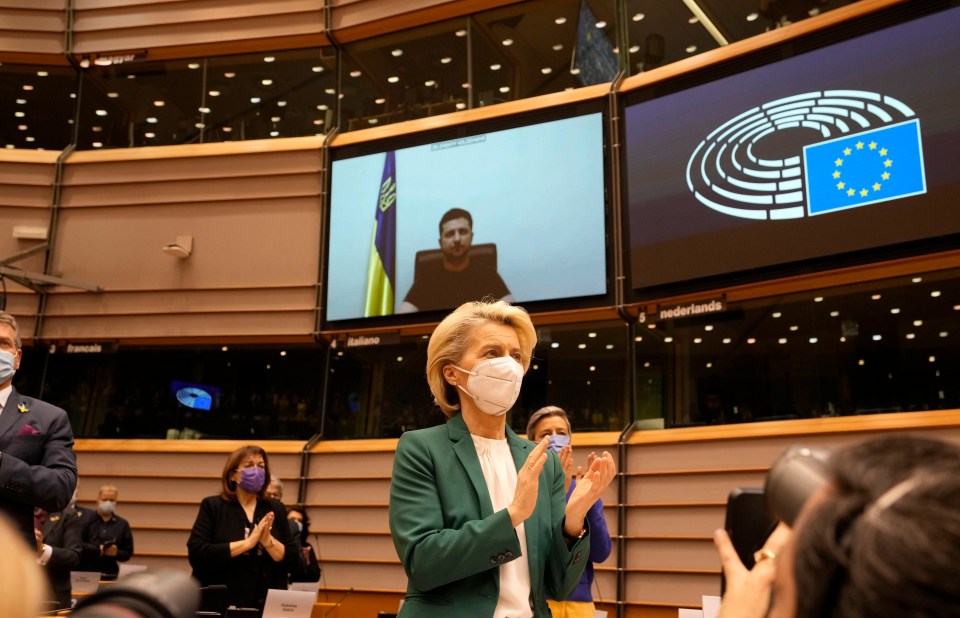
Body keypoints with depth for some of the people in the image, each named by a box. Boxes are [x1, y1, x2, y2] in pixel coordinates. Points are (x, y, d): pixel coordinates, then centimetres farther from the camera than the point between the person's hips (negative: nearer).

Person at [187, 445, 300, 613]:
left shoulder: (275, 509, 6)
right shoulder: (212, 506, -2)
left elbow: (293, 561, 2)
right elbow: (196, 554, -14)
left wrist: (268, 541, -15)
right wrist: (247, 543, -18)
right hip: (220, 606, -3)